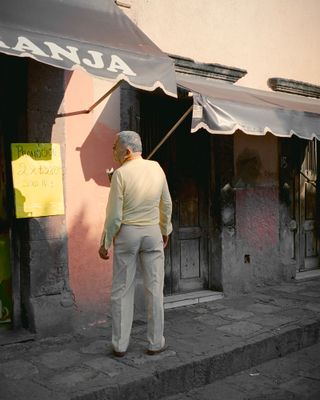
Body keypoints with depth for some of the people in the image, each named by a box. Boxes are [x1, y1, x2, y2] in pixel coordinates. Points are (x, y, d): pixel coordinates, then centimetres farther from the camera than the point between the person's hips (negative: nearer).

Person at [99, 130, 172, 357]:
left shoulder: (121, 174, -13)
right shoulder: (156, 168, 0)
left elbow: (114, 215, -13)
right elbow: (167, 205, 8)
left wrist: (105, 243, -2)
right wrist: (165, 230, 22)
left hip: (126, 234, -3)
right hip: (152, 233, 3)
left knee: (122, 290, 7)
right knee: (154, 289, 8)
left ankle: (120, 345, 14)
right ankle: (155, 343, 15)